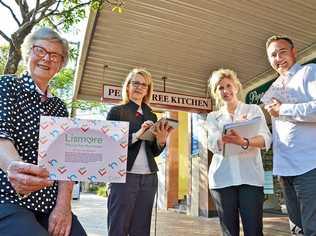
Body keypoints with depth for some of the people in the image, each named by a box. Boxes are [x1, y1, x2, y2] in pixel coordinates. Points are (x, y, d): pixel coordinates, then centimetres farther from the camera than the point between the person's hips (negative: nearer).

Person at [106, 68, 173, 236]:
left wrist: (161, 141, -7)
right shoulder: (117, 112, 1)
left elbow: (154, 152, 14)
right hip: (124, 176, -4)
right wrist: (137, 135, -18)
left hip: (149, 178, 5)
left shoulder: (151, 116, 14)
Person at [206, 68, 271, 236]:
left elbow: (266, 139, -4)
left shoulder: (254, 110, 11)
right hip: (222, 178, 1)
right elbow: (213, 144, -3)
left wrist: (245, 142, -27)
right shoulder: (213, 116, 14)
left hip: (250, 176, -1)